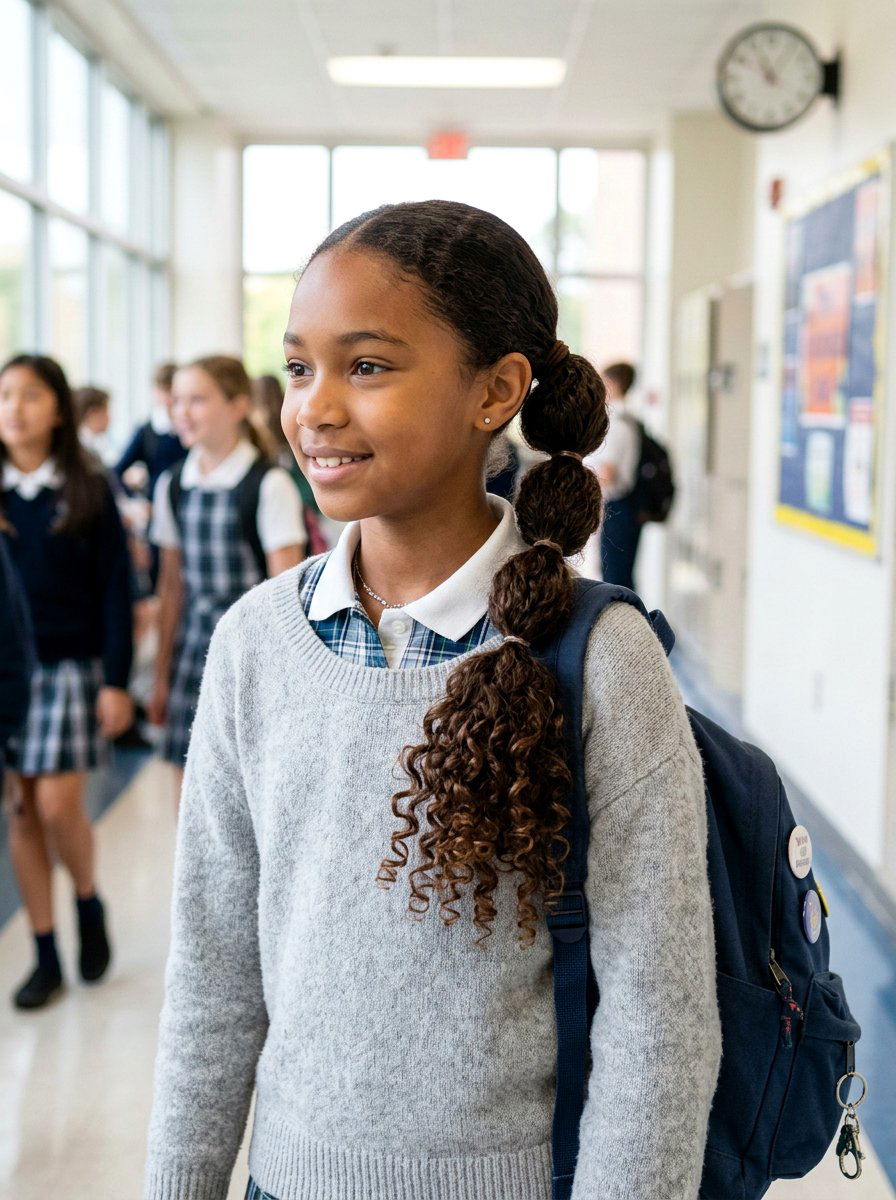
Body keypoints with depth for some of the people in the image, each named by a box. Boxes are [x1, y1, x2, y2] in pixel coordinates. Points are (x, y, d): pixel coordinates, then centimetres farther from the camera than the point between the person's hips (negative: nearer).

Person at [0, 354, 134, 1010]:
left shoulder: (88, 488, -3)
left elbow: (116, 588, -3)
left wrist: (116, 681, -8)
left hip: (70, 666, -3)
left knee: (58, 805, -8)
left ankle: (89, 905, 22)